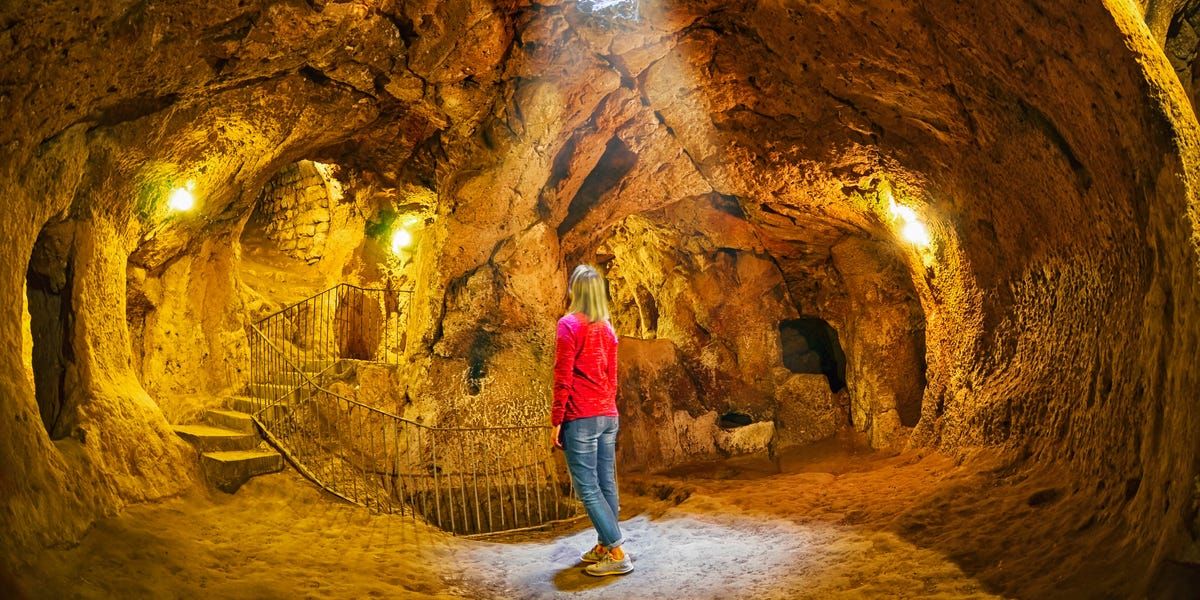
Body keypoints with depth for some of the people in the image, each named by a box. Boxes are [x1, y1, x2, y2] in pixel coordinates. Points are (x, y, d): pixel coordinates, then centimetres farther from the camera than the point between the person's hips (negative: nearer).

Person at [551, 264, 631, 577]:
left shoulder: (569, 324, -8)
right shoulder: (607, 328, 12)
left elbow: (563, 378, -11)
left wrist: (556, 421, -7)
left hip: (581, 418, -7)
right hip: (608, 416, 7)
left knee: (587, 487, -5)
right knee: (605, 484, 10)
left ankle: (617, 553, -8)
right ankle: (604, 545, 17)